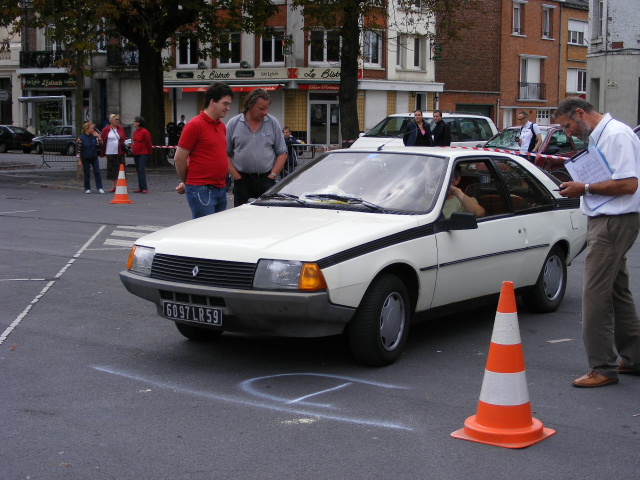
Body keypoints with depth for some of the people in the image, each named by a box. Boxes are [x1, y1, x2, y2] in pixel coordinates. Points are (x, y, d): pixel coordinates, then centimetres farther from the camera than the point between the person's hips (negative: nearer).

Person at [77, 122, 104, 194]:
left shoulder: (94, 136, 3)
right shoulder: (81, 138, -8)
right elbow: (79, 149, -6)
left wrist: (98, 136, -9)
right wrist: (79, 160, -8)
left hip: (94, 158, 3)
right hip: (85, 159, -3)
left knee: (97, 172, -3)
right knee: (87, 174, 5)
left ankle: (99, 188, -1)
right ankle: (87, 189, 13)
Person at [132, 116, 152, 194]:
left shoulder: (144, 132, -12)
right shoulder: (135, 132, 13)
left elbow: (149, 143, -9)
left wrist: (149, 153, -4)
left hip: (143, 154, -8)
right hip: (136, 154, 8)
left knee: (141, 170, -15)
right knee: (138, 171, 9)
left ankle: (144, 188, -16)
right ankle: (140, 188, 14)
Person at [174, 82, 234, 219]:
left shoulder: (222, 126, 16)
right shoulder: (195, 125, -10)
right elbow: (179, 159, -9)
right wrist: (187, 182, 7)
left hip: (221, 190, 8)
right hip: (201, 191, -8)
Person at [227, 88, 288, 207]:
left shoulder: (273, 123, 6)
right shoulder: (234, 124, 2)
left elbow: (282, 153, 7)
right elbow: (226, 154, 2)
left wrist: (272, 176, -4)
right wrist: (237, 177, -5)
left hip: (266, 179, 0)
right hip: (242, 180, 0)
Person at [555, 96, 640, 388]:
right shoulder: (597, 137, 15)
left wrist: (585, 188, -17)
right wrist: (580, 187, 8)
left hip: (615, 222, -11)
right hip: (604, 221, 11)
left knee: (595, 295, -9)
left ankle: (603, 368, -3)